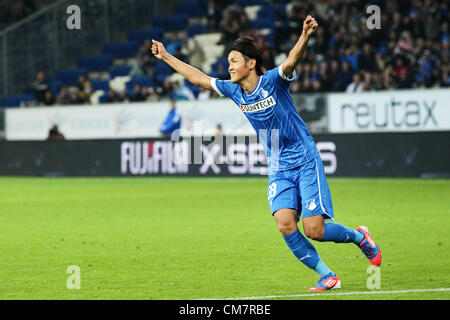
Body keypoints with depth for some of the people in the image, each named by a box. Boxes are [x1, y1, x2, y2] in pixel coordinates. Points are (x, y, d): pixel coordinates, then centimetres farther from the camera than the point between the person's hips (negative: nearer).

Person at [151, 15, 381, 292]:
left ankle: (358, 236, 20)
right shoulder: (234, 91, 4)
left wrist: (305, 36, -51)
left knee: (314, 230, -11)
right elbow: (198, 78, 15)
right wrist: (166, 57, 17)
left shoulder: (272, 81, -13)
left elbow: (292, 61, -32)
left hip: (306, 162, -5)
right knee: (285, 224, -16)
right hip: (278, 170, 5)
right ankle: (327, 276, -3)